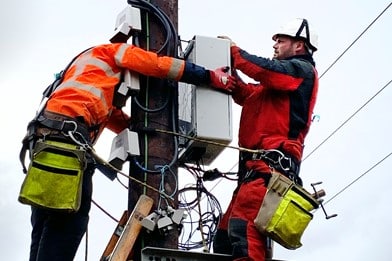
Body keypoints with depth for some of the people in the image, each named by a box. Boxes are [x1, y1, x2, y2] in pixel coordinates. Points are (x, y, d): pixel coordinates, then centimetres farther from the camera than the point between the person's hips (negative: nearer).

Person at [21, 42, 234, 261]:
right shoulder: (114, 51, 18)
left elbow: (125, 124, 35)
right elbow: (160, 65, 7)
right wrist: (209, 76, 12)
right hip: (68, 131, -9)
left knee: (47, 230, 4)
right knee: (67, 224, -15)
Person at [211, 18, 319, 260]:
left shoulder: (302, 69, 4)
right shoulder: (283, 77, 33)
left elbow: (265, 69, -13)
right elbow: (249, 96, 29)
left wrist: (234, 51, 0)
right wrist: (231, 72, 14)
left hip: (273, 159, -10)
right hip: (260, 161, 10)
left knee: (244, 223, -29)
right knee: (227, 234, 7)